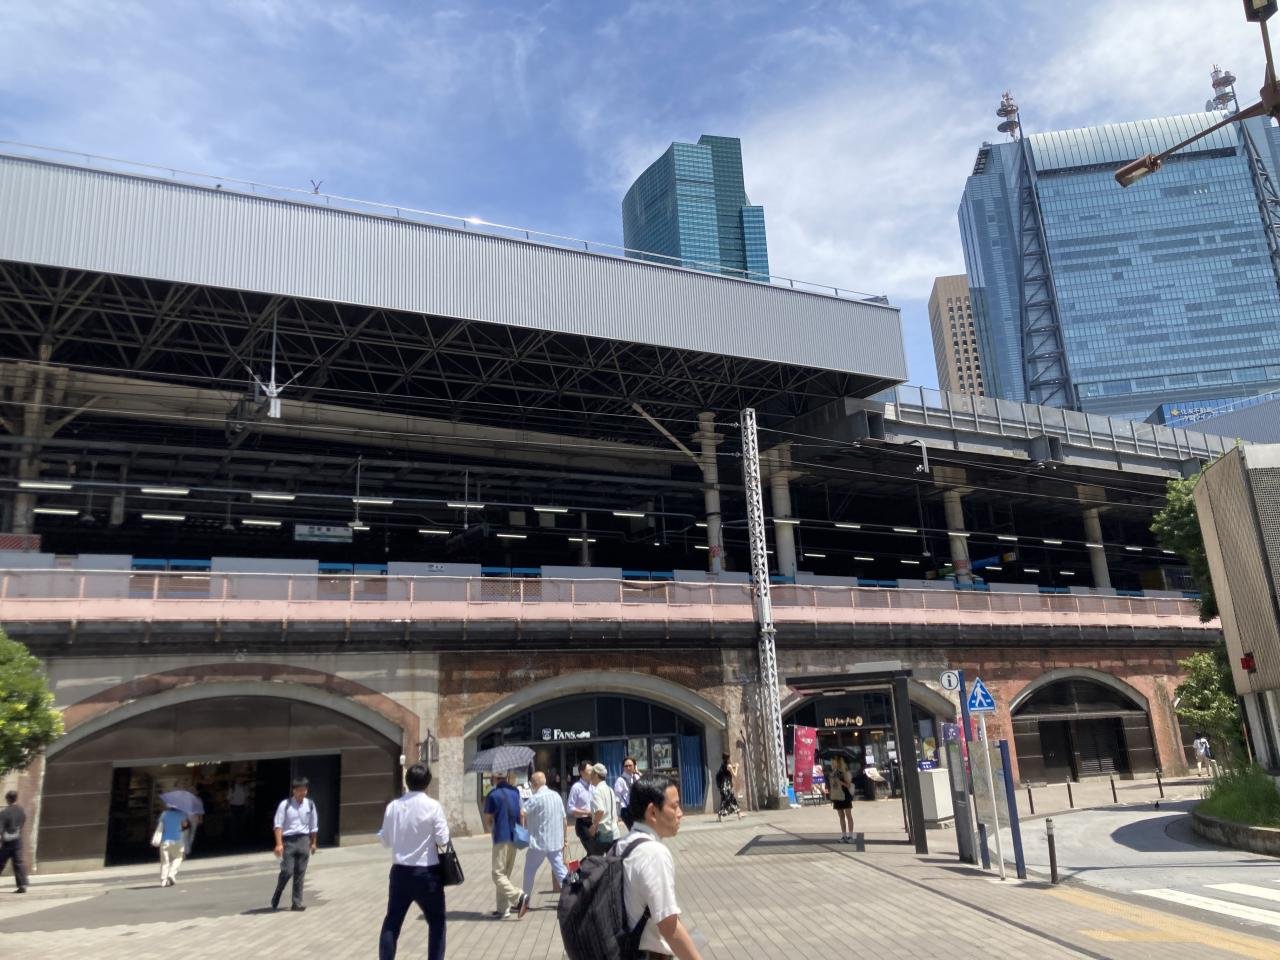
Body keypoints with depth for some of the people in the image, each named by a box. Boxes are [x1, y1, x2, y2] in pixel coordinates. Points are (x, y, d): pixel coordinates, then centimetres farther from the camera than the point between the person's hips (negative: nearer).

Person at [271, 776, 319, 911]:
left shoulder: (310, 805, 5)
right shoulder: (285, 804, -5)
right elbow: (278, 825, -8)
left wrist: (313, 843, 16)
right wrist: (279, 844, -15)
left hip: (303, 840, 3)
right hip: (288, 841, -3)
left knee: (300, 873, 4)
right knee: (287, 871, -8)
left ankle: (297, 903, 11)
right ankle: (276, 897, 19)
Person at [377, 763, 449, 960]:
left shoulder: (393, 806, -1)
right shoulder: (433, 807, -12)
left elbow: (385, 841, 6)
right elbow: (442, 840, -11)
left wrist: (380, 834, 26)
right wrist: (445, 825, 7)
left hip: (400, 871, 3)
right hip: (426, 873, -3)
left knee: (392, 922, 14)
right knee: (436, 921, 12)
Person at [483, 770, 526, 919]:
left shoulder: (493, 795, -8)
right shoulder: (515, 791, 9)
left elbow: (488, 820, -3)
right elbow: (522, 814, 11)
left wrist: (491, 829, 17)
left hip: (501, 838, -6)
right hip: (515, 838, 6)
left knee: (498, 874, -3)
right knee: (506, 874, 13)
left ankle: (518, 896, -20)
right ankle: (503, 909, 13)